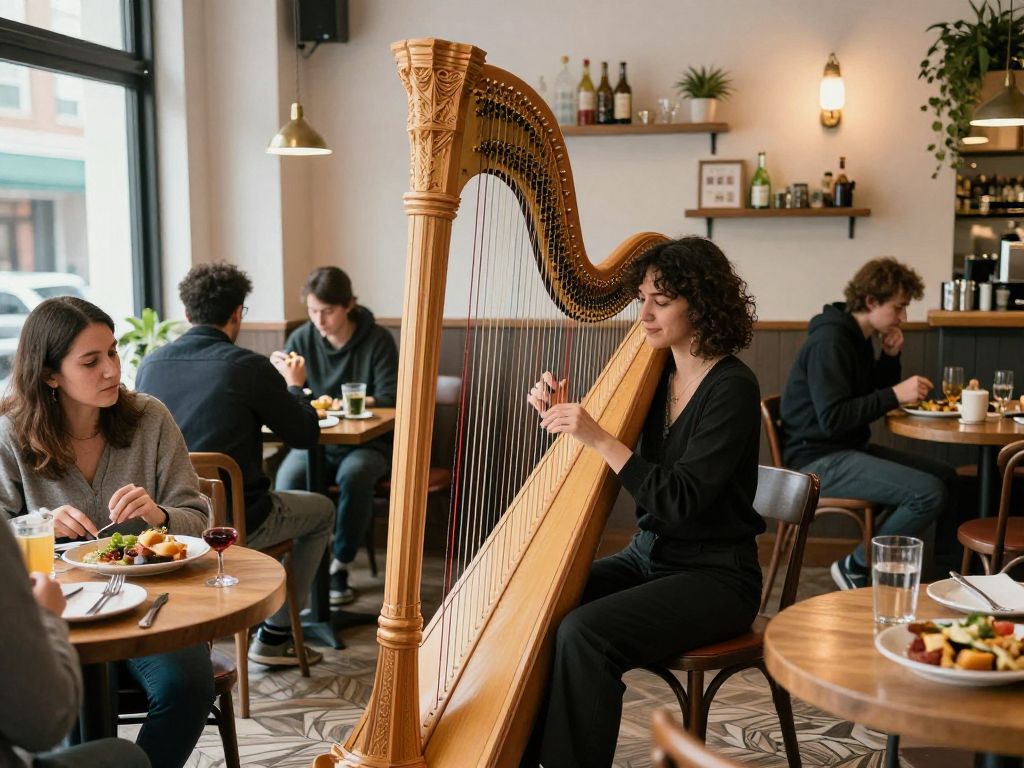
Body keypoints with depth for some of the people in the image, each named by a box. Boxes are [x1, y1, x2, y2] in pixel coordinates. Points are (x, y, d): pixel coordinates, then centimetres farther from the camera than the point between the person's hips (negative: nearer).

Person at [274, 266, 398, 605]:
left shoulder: (377, 340, -5)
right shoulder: (302, 339, 3)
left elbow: (388, 400, -10)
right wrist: (277, 375, -19)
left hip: (366, 443, -2)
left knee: (354, 475, -35)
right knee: (289, 476, -30)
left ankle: (340, 565, -15)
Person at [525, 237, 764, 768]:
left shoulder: (732, 388, -16)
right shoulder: (653, 375, 6)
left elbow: (681, 500, -24)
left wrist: (599, 438, -27)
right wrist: (561, 420, -5)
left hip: (714, 576, -7)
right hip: (647, 556, 7)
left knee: (583, 633, -27)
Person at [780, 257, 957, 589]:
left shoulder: (858, 337, 11)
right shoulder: (830, 341, -19)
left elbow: (871, 397, 20)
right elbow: (832, 419, -25)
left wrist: (890, 357, 4)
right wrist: (895, 395, -23)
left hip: (848, 449, 10)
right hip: (820, 459, -10)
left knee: (946, 477, 11)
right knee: (930, 493, -21)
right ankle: (855, 567, -4)